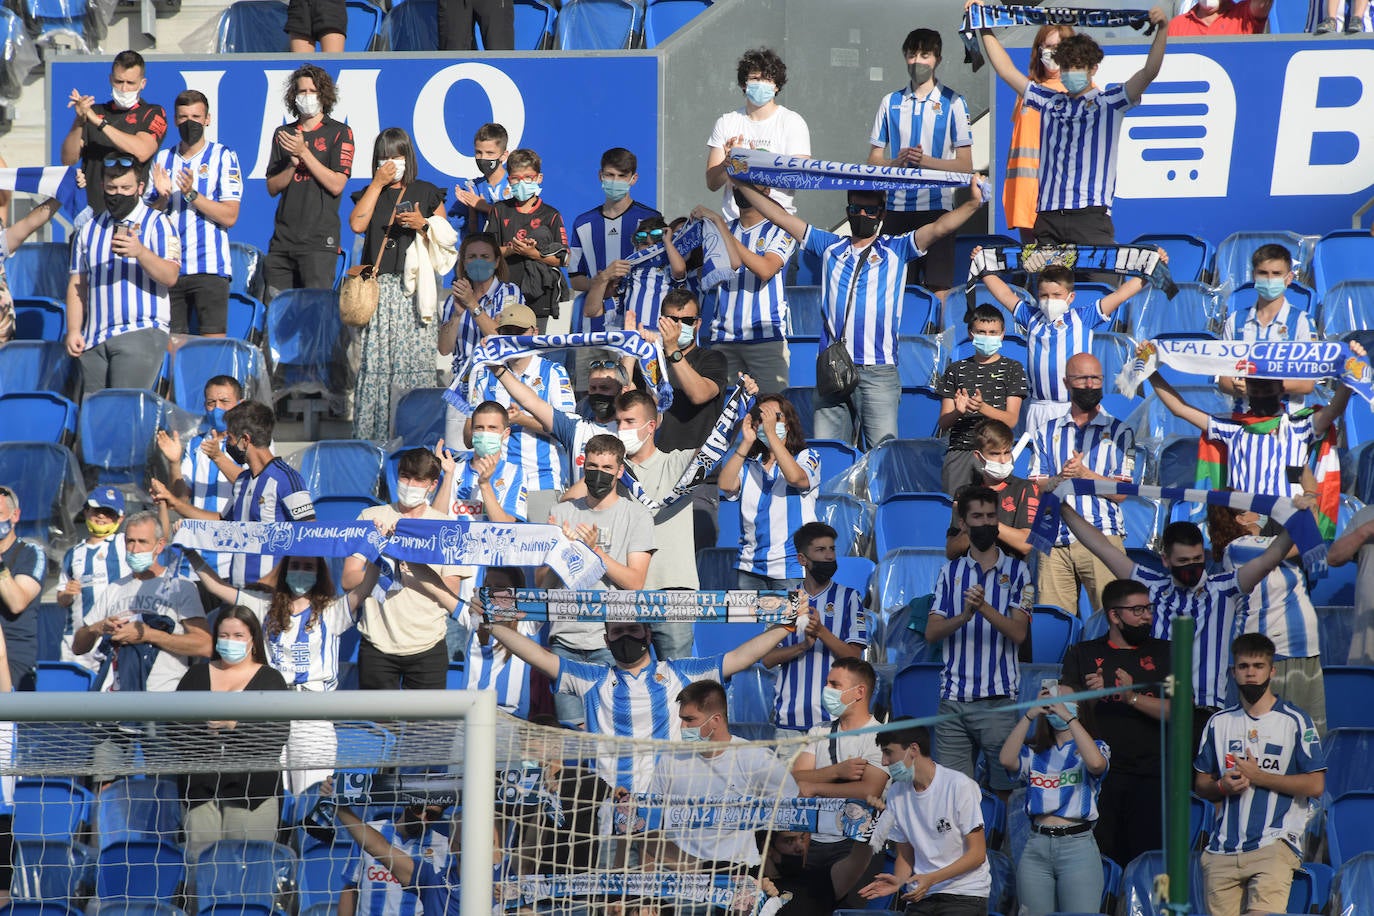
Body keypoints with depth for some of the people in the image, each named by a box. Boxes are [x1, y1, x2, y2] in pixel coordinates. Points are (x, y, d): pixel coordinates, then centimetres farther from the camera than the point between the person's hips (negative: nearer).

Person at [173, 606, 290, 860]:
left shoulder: (270, 679, 9)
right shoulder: (197, 674, 19)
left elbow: (278, 734, -4)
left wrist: (235, 724, -16)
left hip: (252, 788, -2)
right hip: (201, 787, 2)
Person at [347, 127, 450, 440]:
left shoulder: (426, 193, 11)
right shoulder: (370, 194, 16)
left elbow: (446, 237, 10)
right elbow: (357, 224, -5)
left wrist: (423, 224, -9)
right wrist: (378, 183, -2)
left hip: (413, 285, -1)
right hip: (378, 284, 2)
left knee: (414, 353, -8)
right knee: (376, 356, -5)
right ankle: (373, 430, -3)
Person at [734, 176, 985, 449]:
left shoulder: (896, 250, 10)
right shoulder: (830, 247, 18)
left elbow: (940, 228, -2)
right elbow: (781, 217, 20)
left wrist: (972, 203, -17)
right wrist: (743, 184, 17)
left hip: (878, 373, -3)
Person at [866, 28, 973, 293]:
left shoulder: (952, 103, 4)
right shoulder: (891, 102, 13)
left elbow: (965, 166, 1)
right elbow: (874, 160, 12)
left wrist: (926, 161, -14)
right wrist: (898, 162, -9)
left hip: (936, 205, -3)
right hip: (897, 209, 3)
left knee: (938, 289, -7)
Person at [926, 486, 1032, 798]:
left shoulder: (1016, 570, 6)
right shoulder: (950, 571, 14)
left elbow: (1019, 632, -5)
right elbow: (931, 632, 4)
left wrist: (985, 608, -21)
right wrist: (964, 616, -15)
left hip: (999, 699, -2)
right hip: (953, 698, 2)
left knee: (1006, 789, -5)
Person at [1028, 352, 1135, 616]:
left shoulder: (1119, 432, 11)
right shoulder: (1048, 433, 19)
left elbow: (1120, 492, 2)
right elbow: (1036, 488, 9)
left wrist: (1084, 474, -11)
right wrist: (1060, 478, -11)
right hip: (1055, 544, 2)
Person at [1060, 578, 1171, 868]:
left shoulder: (1165, 654, 13)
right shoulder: (1082, 654, 14)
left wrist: (1133, 697, -10)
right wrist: (1089, 697, -11)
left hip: (1150, 778, 0)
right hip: (1099, 775, 0)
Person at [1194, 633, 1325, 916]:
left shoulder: (1296, 721, 4)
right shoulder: (1219, 723, 17)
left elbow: (1315, 785, -3)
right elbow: (1200, 783, 21)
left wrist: (1257, 776, -5)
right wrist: (1223, 786, -3)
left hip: (1275, 844, -4)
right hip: (1223, 849, 4)